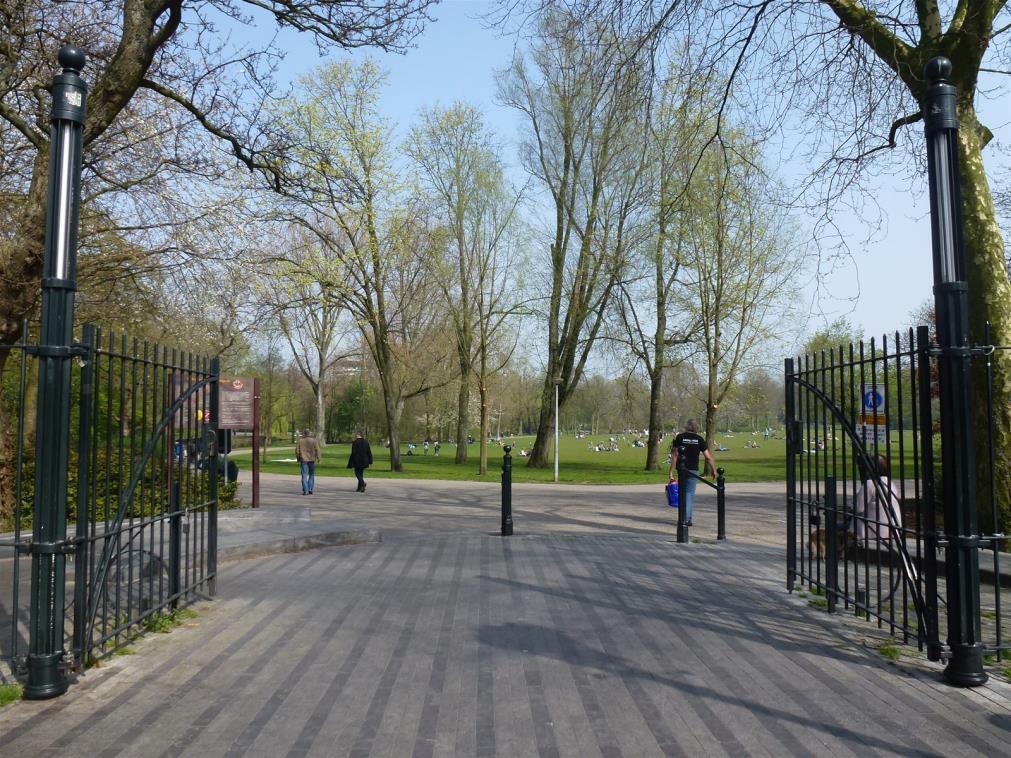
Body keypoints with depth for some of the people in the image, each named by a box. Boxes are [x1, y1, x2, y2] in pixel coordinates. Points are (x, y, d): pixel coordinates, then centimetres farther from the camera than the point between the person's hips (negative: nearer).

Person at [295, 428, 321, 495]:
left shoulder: (300, 441, -1)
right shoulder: (313, 441, -2)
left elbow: (297, 450, 0)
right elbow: (317, 450, -6)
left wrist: (298, 458, 13)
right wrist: (318, 458, 1)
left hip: (303, 460, 0)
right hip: (311, 460, 0)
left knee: (304, 475, 2)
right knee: (311, 475, 12)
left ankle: (305, 490, -5)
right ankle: (310, 489, 6)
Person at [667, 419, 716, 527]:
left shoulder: (679, 437, 0)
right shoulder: (699, 439, 1)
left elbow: (675, 455, -5)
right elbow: (708, 457, -1)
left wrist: (672, 471, -5)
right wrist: (714, 470, 8)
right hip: (693, 469, -1)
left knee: (682, 493, 16)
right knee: (690, 493, 3)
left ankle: (684, 517, 18)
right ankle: (687, 519, -2)